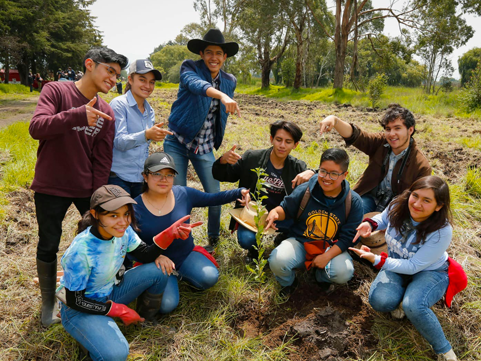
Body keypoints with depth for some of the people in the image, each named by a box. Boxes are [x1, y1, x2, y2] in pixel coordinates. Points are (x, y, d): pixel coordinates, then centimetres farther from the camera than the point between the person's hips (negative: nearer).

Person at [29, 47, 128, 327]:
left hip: (88, 189, 3)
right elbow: (36, 128, -22)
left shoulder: (106, 113, 1)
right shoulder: (56, 90, -7)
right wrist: (77, 115, -36)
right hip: (51, 188, -3)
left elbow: (102, 160, 1)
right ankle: (48, 303, 30)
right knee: (48, 247, 9)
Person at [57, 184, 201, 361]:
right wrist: (119, 310, -18)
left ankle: (145, 320, 13)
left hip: (110, 293, 7)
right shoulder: (80, 250, -32)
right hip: (80, 308, -7)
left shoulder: (122, 230, -14)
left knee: (158, 270, -11)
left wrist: (169, 234, -19)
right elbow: (75, 300, -22)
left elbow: (146, 256, -2)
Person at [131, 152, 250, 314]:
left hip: (186, 255, 3)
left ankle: (180, 274, 9)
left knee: (209, 277, -25)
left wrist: (239, 192, -13)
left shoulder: (183, 194, -5)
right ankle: (171, 278, 11)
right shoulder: (135, 208, -13)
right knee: (166, 304, -24)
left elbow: (212, 199, 2)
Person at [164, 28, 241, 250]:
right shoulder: (190, 68, -9)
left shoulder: (230, 81, 5)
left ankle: (214, 240, 28)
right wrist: (221, 95, -50)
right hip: (178, 142, -3)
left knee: (215, 194, 4)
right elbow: (196, 84, -33)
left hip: (204, 148, 4)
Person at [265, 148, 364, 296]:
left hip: (332, 248, 1)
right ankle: (288, 282, 12)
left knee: (344, 272, -29)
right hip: (300, 241, 0)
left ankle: (322, 277, 12)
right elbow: (286, 209, 5)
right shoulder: (304, 190, -9)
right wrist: (275, 212, -20)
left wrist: (327, 256, -19)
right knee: (277, 261, -29)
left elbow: (347, 236, -7)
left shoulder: (354, 202, -9)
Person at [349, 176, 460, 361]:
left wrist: (376, 260, -34)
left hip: (430, 272, -4)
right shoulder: (399, 206, -19)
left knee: (413, 306, -35)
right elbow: (383, 218, 6)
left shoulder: (442, 231, -30)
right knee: (379, 301, -25)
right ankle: (402, 296, 9)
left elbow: (413, 266, -26)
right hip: (397, 265, 4)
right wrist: (370, 224, -17)